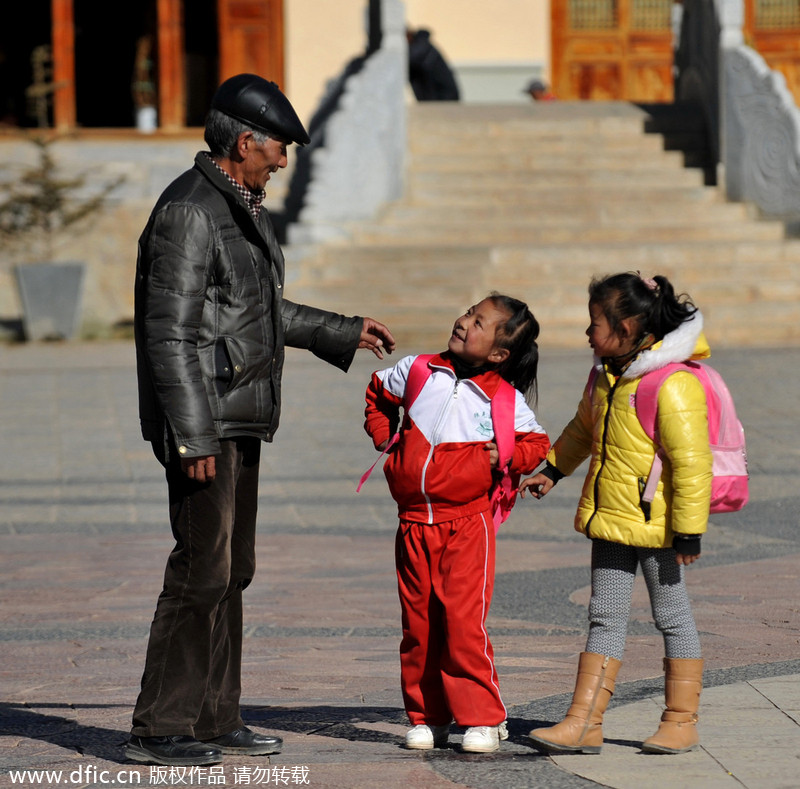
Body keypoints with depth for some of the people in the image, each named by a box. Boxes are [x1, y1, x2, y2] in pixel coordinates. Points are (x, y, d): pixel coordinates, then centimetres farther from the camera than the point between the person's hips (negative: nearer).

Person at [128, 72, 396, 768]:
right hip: (204, 422, -10)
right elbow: (170, 332, -20)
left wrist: (345, 333, 30)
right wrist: (192, 437, -23)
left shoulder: (243, 208, 17)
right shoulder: (188, 213, -15)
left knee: (231, 571, 12)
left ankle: (215, 718, 19)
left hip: (240, 421, 10)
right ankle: (159, 728, -5)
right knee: (202, 570, -10)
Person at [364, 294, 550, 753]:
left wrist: (505, 456, -9)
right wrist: (383, 437, 14)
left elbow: (536, 444, 8)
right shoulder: (419, 371, 4)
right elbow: (379, 393, 24)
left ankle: (483, 718, 0)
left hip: (467, 523, -4)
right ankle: (427, 717, 18)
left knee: (464, 621, -10)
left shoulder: (506, 400, -4)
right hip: (414, 522, 4)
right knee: (417, 623, 7)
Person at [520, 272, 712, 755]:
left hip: (655, 524, -8)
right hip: (610, 518, 8)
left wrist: (688, 530, -22)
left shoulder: (673, 386, -21)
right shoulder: (607, 374, 7)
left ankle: (682, 721, 15)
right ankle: (585, 724, 9)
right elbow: (584, 428, 26)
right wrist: (554, 470, 24)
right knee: (605, 619, 8)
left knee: (673, 617, 5)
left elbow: (692, 462, -22)